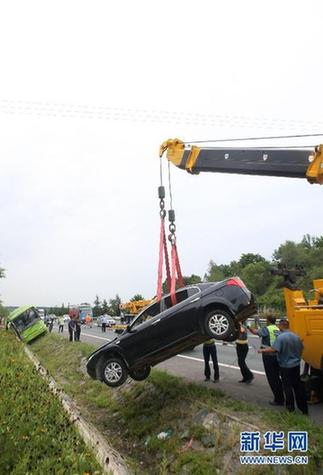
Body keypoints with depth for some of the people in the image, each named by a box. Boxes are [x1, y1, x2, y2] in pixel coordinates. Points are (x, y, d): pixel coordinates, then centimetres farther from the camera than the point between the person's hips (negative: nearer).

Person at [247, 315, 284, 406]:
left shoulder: (266, 329, -11)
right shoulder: (278, 330, 9)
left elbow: (255, 332, -15)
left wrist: (248, 327, 2)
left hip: (269, 356, -7)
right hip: (278, 355, 7)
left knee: (272, 379, 4)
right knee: (276, 377, 21)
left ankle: (278, 400, 9)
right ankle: (281, 397, 29)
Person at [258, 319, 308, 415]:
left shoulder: (281, 337, -20)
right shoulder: (296, 337, 1)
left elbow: (273, 349, -27)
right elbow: (301, 350, 12)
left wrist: (262, 350, -13)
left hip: (286, 366, -6)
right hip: (296, 365, 6)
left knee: (288, 387, 7)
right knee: (298, 386, 15)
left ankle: (290, 407, 16)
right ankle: (303, 408, 23)